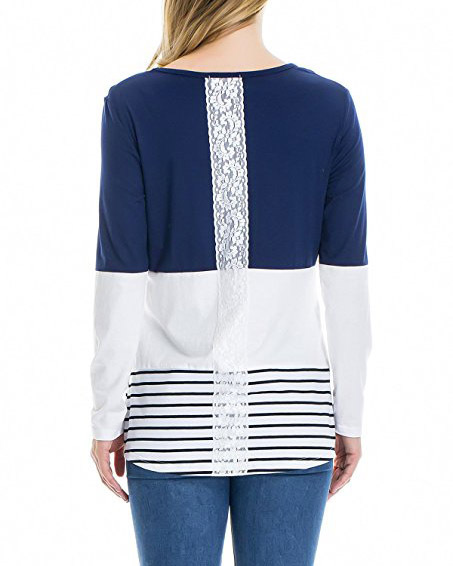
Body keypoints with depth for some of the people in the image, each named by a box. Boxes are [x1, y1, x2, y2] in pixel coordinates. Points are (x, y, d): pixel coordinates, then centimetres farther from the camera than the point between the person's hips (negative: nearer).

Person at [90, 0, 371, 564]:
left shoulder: (133, 105, -8)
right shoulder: (329, 105, -4)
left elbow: (121, 281, -8)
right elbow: (346, 281, -2)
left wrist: (107, 419, 2)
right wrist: (349, 418, 7)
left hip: (176, 410, -1)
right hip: (288, 410, 1)